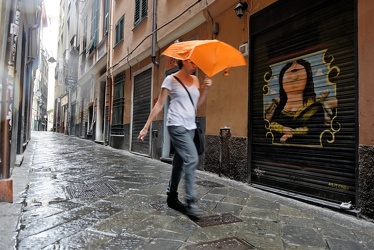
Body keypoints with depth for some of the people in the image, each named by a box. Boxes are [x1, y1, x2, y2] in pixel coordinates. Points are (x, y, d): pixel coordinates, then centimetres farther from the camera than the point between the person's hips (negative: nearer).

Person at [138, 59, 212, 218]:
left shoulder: (195, 80, 13)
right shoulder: (171, 79, -3)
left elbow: (197, 105, 11)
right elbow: (159, 104, -3)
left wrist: (206, 89, -2)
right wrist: (146, 127, -4)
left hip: (190, 126, 6)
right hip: (177, 125, -6)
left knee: (179, 162, 11)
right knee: (192, 159, -17)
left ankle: (172, 197, 24)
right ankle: (190, 203, -10)